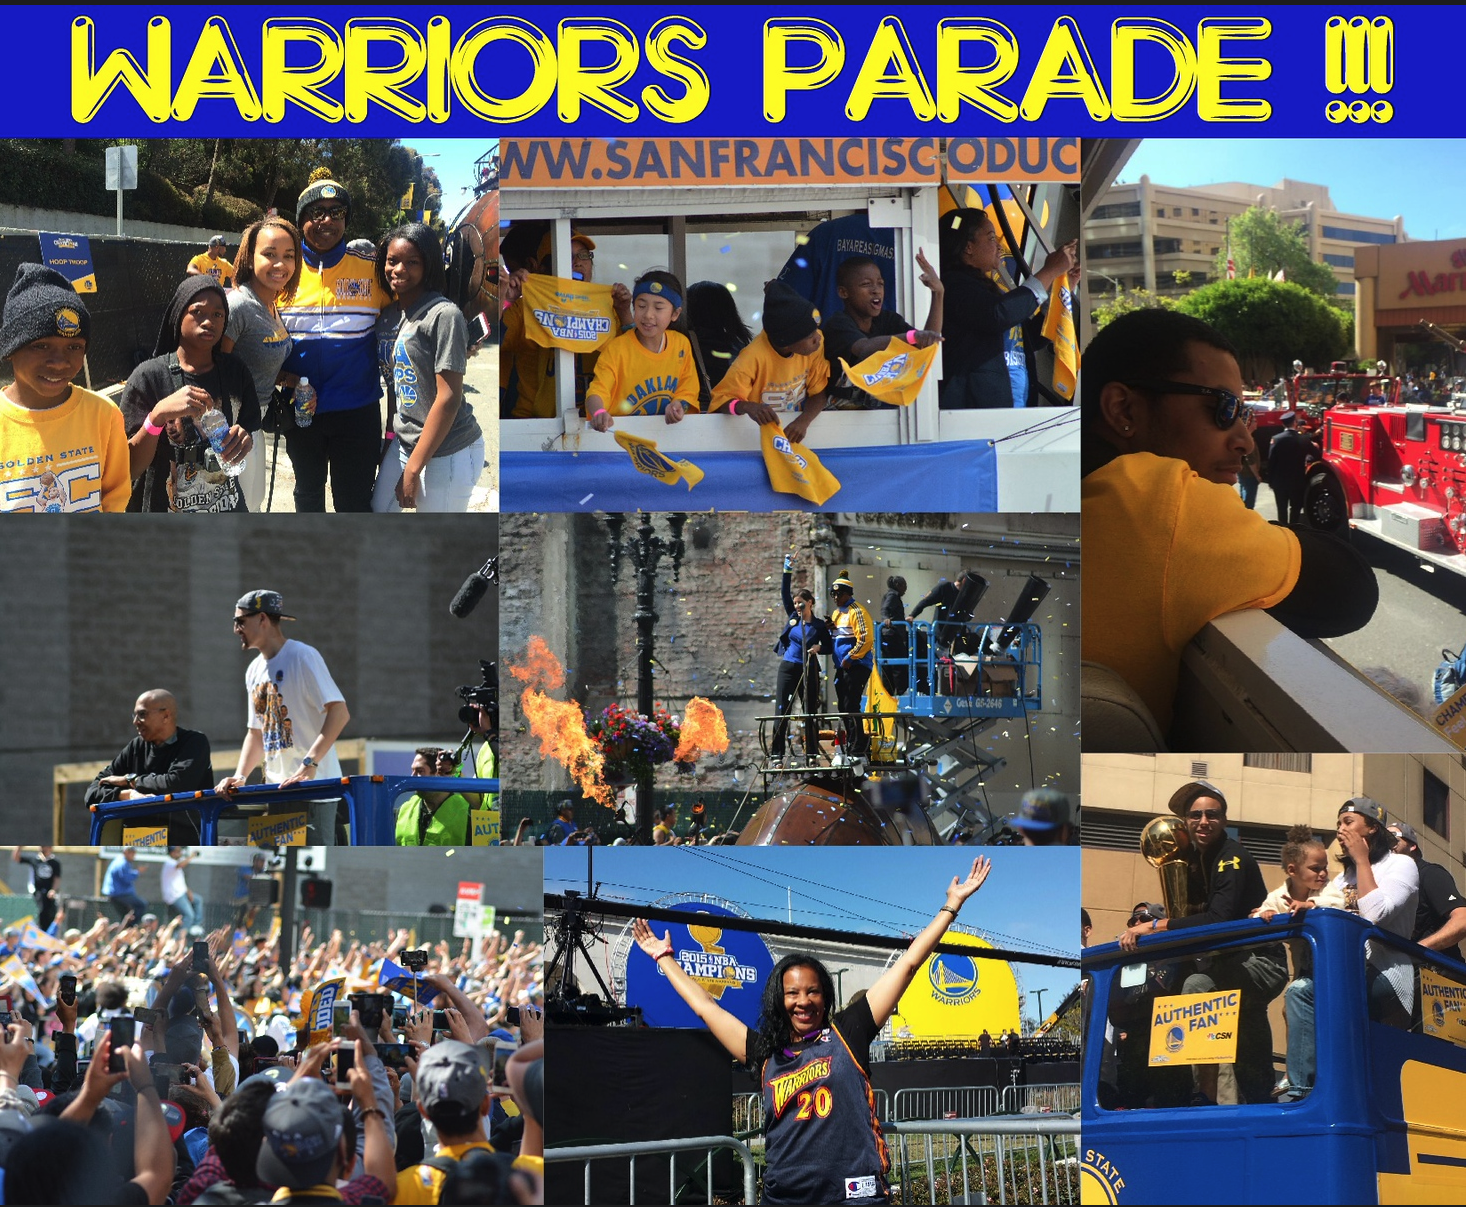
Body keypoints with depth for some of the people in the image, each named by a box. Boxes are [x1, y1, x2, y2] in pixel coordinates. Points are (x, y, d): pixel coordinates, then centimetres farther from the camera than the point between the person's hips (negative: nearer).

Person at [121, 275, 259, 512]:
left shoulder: (237, 372, -6)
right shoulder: (149, 377, -16)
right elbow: (131, 469, -17)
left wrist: (245, 441, -17)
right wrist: (158, 415, -32)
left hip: (229, 508, 3)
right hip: (163, 517, -3)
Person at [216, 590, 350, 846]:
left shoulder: (303, 656, -9)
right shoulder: (255, 670, 17)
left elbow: (339, 712, -19)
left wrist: (309, 764, -29)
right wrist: (240, 775, 7)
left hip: (314, 788, -9)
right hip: (277, 791, 9)